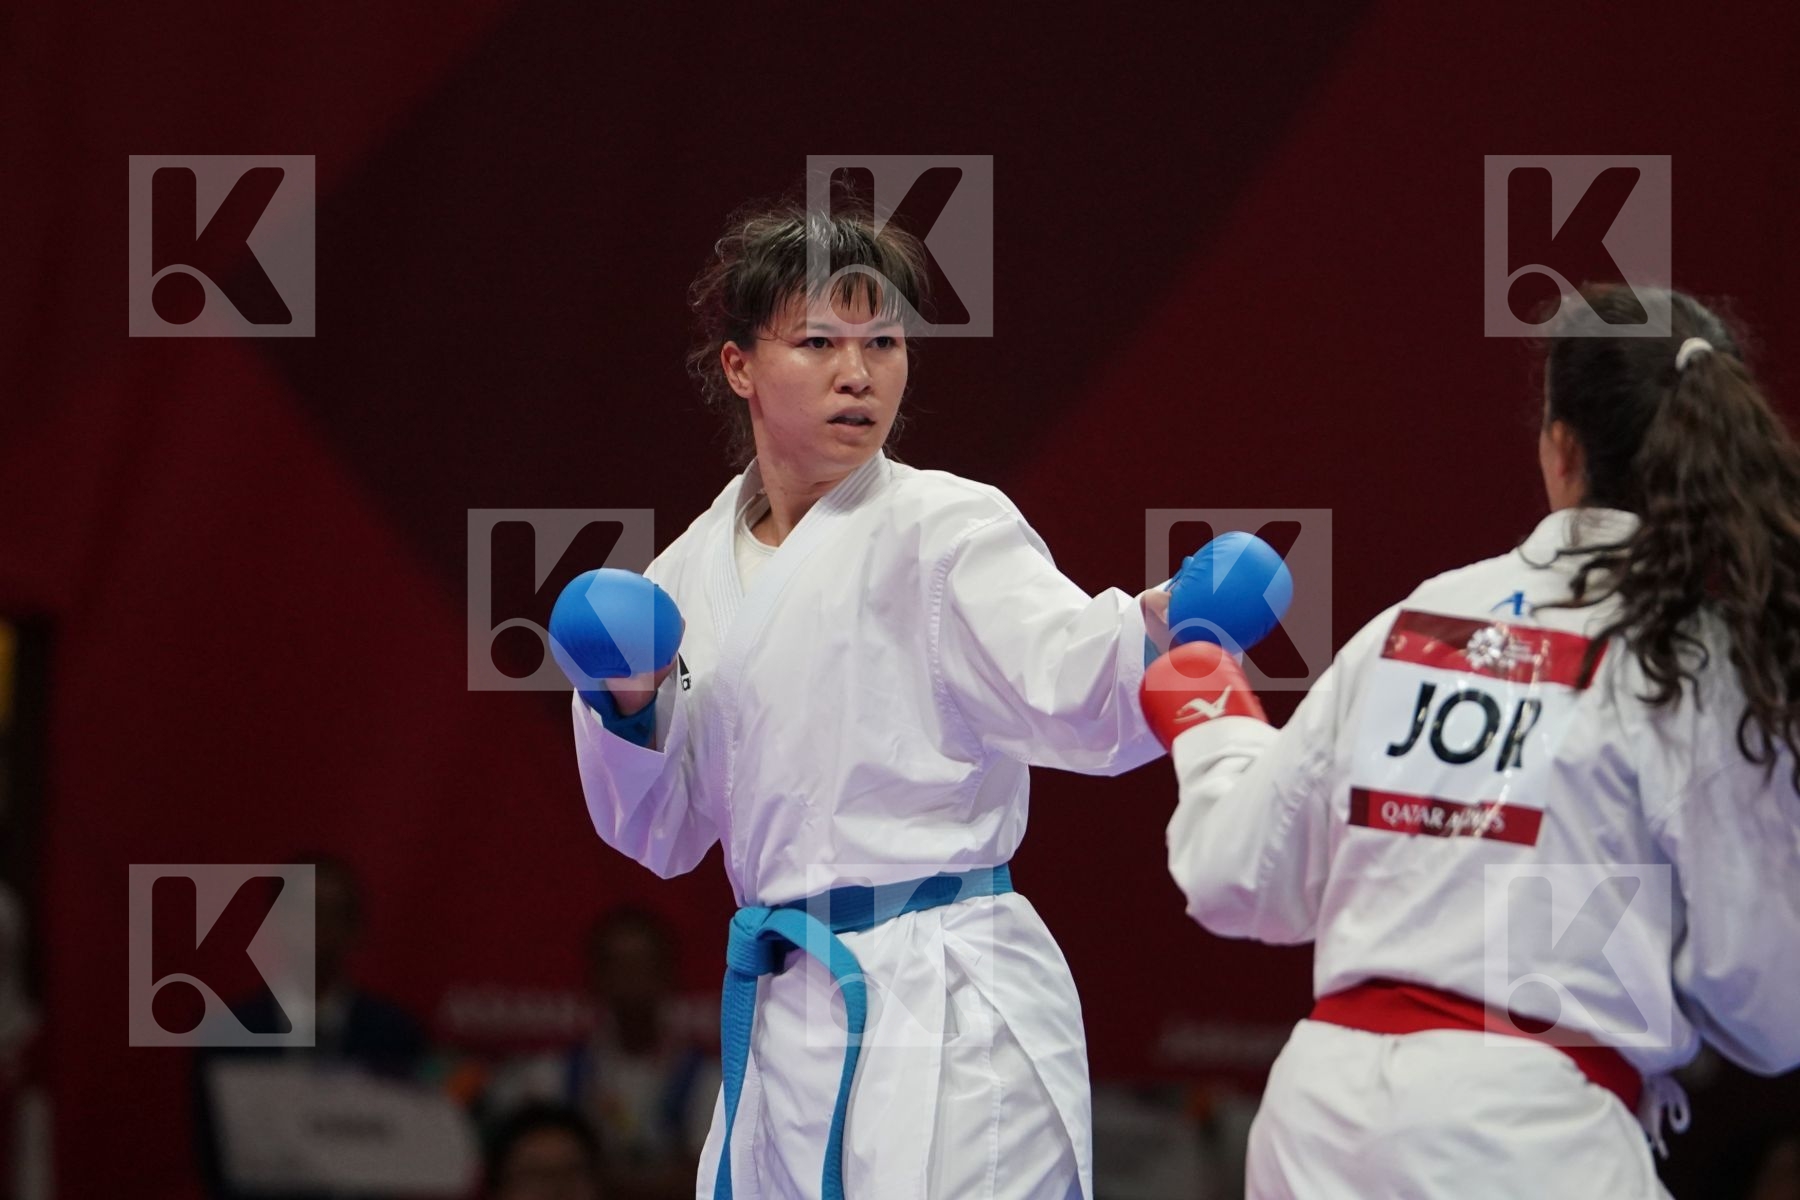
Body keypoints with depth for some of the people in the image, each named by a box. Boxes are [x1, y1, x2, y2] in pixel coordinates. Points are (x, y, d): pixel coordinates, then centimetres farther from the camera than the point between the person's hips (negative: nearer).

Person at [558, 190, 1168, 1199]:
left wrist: (1158, 627, -44)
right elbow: (664, 834, 18)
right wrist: (628, 707, -1)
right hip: (786, 1012, 6)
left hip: (944, 1018, -6)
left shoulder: (943, 529, -6)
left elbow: (1073, 693, -24)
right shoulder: (696, 569, 12)